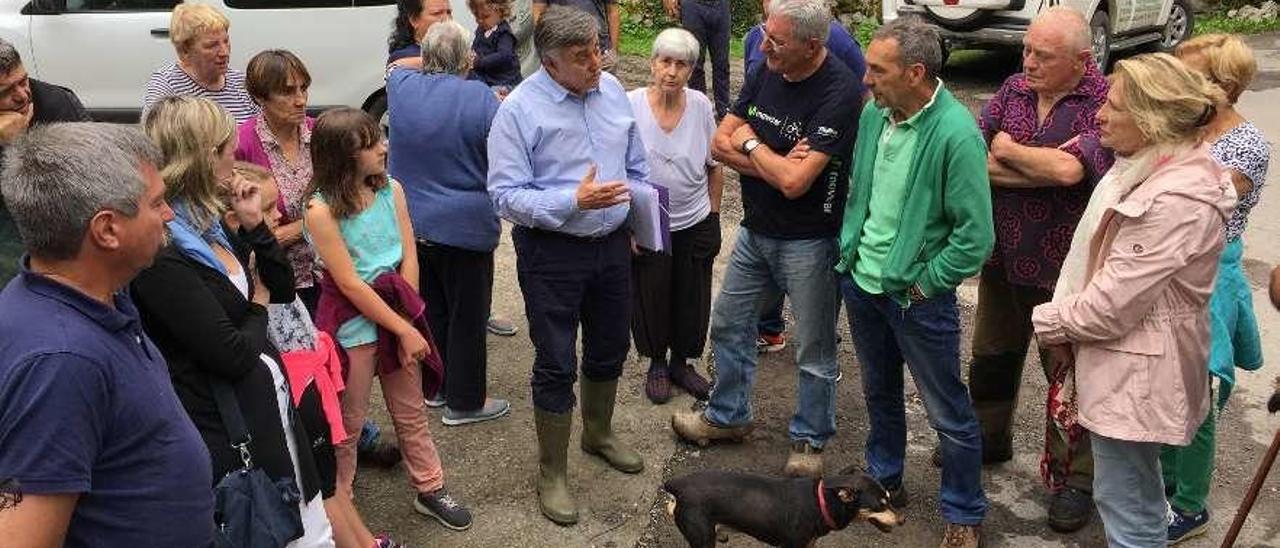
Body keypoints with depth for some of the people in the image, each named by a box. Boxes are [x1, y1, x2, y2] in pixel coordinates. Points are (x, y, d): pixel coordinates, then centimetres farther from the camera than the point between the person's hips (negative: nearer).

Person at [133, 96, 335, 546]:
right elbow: (232, 355, -25)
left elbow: (282, 289, 11)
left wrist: (254, 224, -3)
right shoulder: (161, 254, -24)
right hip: (223, 429, -8)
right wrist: (257, 309, -4)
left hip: (267, 402, 8)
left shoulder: (209, 224, 5)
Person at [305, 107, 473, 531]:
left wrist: (407, 323, -9)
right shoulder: (322, 211, -19)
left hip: (397, 315, 5)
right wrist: (405, 330, -16)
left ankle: (430, 489, 33)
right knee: (348, 422, 11)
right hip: (353, 326, -5)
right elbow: (350, 285, -19)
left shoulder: (391, 190, -4)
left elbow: (409, 260, -3)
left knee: (411, 411, 18)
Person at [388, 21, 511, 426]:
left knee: (430, 309, 20)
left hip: (411, 224, 6)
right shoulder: (479, 97, -19)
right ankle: (464, 402, 17)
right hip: (464, 227, -5)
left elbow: (395, 66, 21)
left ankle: (435, 385, 34)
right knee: (467, 317, 8)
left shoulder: (401, 87, -3)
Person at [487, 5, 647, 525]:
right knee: (557, 364, 4)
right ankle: (552, 475, 22)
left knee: (610, 350, 21)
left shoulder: (612, 89, 1)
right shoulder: (520, 109, -17)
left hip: (613, 244, 6)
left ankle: (599, 433, 47)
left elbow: (636, 165, 13)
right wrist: (575, 200, -27)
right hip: (551, 254, -6)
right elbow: (505, 195, -19)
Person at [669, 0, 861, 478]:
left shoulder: (839, 92, -24)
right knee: (728, 324, 19)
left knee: (814, 349, 10)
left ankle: (809, 439, 30)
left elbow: (794, 182, -30)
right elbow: (720, 143, -2)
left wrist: (750, 144, -13)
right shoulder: (767, 71, -2)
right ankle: (728, 416, 40)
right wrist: (774, 163, -18)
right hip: (755, 229, 7)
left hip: (808, 242, -7)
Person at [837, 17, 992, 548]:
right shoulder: (872, 114, -3)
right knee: (879, 393, 24)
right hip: (860, 280, 6)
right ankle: (883, 482, 44)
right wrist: (849, 250, 8)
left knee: (949, 414, 9)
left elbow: (976, 237, -20)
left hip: (917, 296, -6)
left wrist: (922, 283, -14)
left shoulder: (956, 134, -22)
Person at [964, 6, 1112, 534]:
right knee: (992, 357, 21)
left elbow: (1069, 169, -31)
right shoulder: (1013, 89, 0)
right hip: (1003, 257, 5)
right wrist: (1044, 168, -19)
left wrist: (1007, 149, -15)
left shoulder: (1105, 104, -16)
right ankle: (989, 439, 44)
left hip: (1062, 268, -5)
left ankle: (1072, 478, 25)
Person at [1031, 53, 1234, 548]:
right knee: (1136, 494, 27)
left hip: (1135, 374, -10)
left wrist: (1047, 322, -8)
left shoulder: (1176, 202, -29)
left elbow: (1111, 306, -25)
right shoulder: (1149, 166, 2)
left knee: (1126, 505, 7)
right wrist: (1065, 326, 4)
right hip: (1121, 360, 10)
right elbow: (1094, 255, 10)